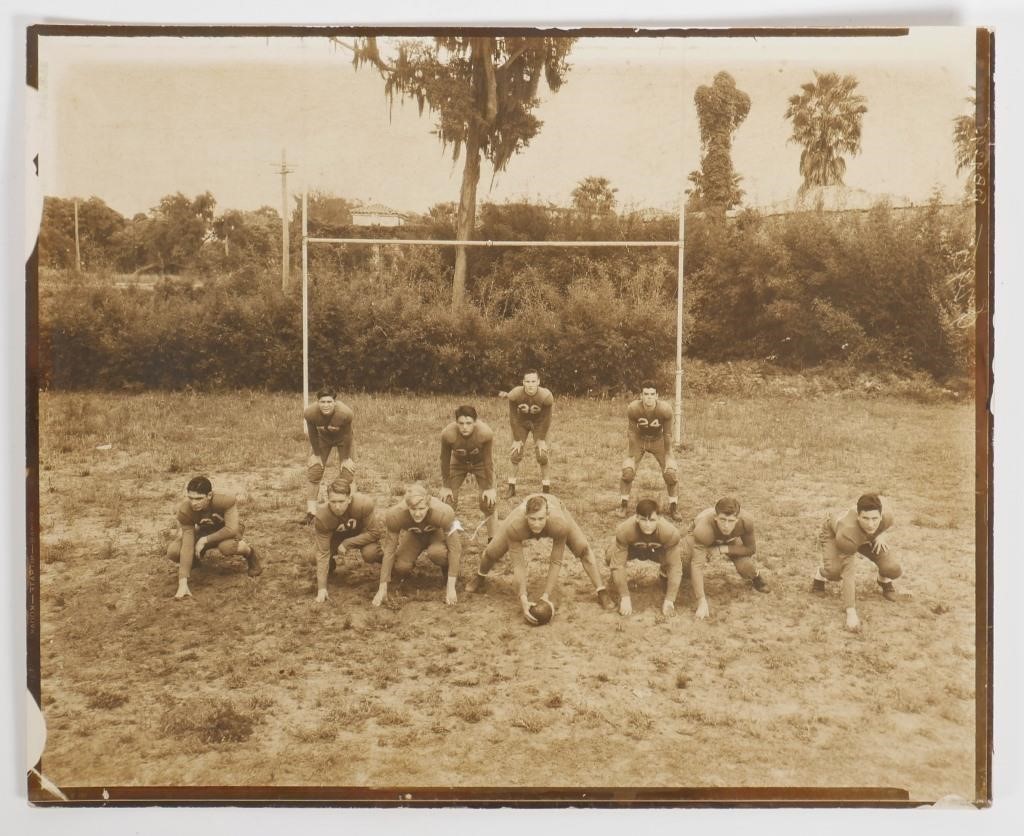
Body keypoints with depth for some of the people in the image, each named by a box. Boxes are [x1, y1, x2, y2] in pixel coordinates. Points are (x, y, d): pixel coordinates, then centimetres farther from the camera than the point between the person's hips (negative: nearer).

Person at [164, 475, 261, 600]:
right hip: (203, 532, 3)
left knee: (226, 547, -40)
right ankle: (195, 559, 14)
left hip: (226, 533, -3)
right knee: (173, 552, -23)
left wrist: (205, 540, -31)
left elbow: (232, 529, -37)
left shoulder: (225, 501, -37)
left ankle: (249, 552, -4)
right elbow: (187, 546, -31)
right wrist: (183, 584, -37)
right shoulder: (185, 511, -29)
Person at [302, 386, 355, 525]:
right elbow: (313, 435, -17)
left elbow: (347, 436, -24)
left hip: (341, 439, -2)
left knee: (347, 471, -7)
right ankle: (311, 511, 9)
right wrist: (316, 455, -8)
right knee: (314, 470, -1)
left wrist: (346, 458, -15)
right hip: (323, 438, 2)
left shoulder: (345, 413, -40)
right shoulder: (311, 413, -34)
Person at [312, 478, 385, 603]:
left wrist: (347, 544, -32)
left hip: (365, 533, -3)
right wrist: (322, 588, -32)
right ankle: (330, 565, 15)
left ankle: (385, 558, 4)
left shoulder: (365, 504, -39)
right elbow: (322, 552, -28)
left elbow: (374, 532, -26)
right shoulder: (322, 516, -32)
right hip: (338, 535, 3)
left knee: (370, 554, -32)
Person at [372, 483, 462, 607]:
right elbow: (389, 550, -27)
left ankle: (448, 578, -2)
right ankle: (403, 578, 13)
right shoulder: (394, 515, -34)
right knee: (400, 567, -25)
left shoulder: (443, 512, -39)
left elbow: (454, 548, -32)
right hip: (413, 534, 2)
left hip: (437, 532, -1)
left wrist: (451, 588, -33)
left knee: (437, 552, -35)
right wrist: (382, 589, -26)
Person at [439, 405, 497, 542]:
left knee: (488, 502, -8)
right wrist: (446, 486, -10)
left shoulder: (486, 433, -37)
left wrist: (489, 488, -15)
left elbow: (488, 461, -23)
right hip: (458, 463, 1)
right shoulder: (448, 434, -35)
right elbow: (445, 460, -19)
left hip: (480, 463, -1)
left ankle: (492, 540, 10)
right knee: (448, 501, -4)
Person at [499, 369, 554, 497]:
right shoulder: (515, 395, -30)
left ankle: (546, 489, 3)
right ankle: (511, 487, 11)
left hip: (539, 423, -1)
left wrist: (541, 439, -12)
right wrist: (517, 439, -13)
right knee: (516, 454, -3)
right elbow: (513, 417, -18)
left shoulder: (546, 396, -32)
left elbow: (546, 419, -19)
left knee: (542, 456, -10)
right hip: (521, 422, 1)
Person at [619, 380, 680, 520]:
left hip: (658, 440, 0)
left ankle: (673, 507, 10)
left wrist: (668, 454, -9)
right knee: (627, 471, -14)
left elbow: (667, 433, -15)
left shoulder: (665, 409, -27)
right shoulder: (632, 409, -27)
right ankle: (624, 505, 7)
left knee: (670, 473, -10)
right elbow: (631, 432, -15)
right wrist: (633, 455, -11)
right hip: (639, 440, 0)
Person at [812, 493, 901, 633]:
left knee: (893, 570, -16)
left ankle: (885, 582, 22)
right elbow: (849, 573, -44)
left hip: (868, 537, 4)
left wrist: (882, 535, -23)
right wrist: (851, 613, -46)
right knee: (834, 571, -33)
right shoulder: (847, 534, -47)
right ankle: (819, 576, 5)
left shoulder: (886, 516, -34)